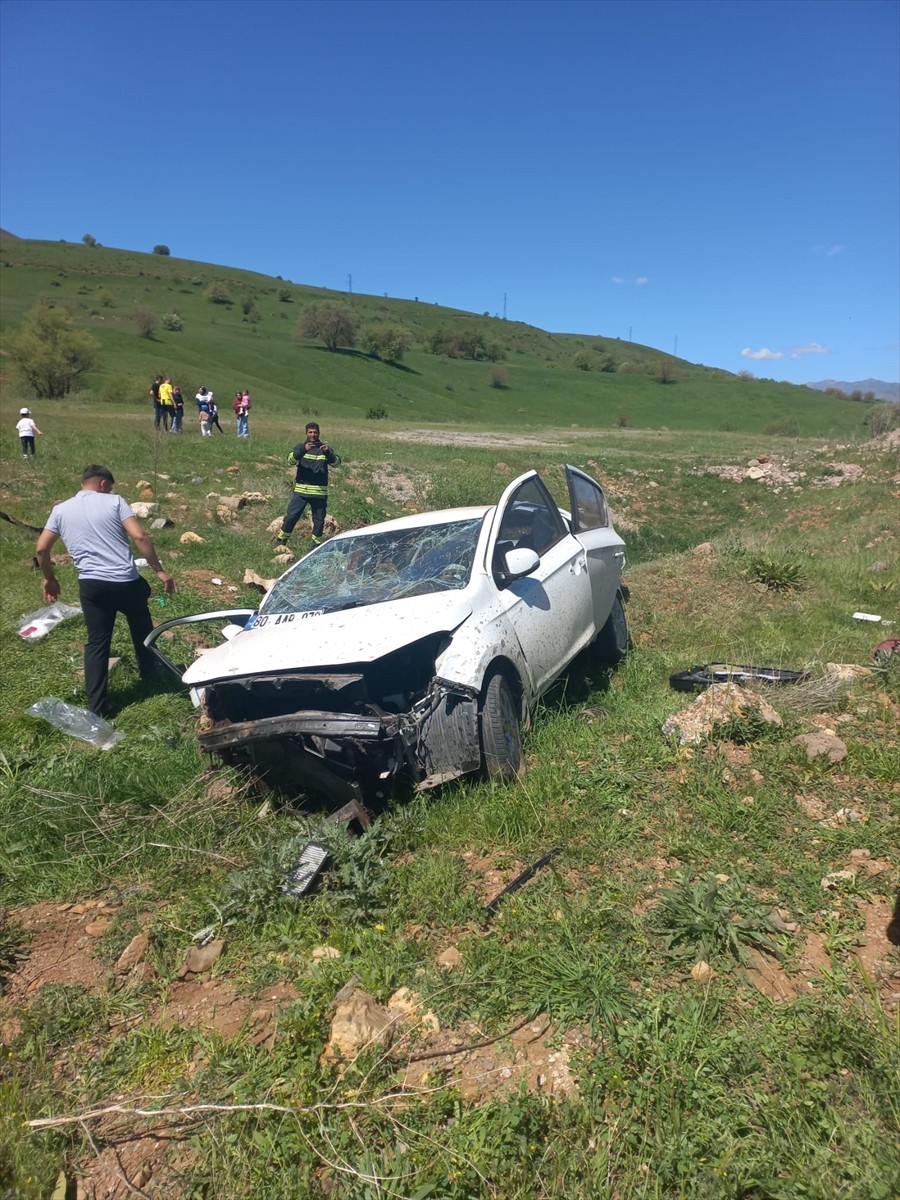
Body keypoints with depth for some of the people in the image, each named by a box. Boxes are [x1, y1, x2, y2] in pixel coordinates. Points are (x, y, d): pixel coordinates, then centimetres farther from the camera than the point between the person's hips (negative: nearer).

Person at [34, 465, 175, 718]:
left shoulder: (61, 510, 11)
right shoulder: (114, 501, 1)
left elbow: (41, 549, 9)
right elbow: (140, 537, -10)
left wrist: (49, 579, 24)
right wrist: (160, 570, -6)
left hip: (91, 585, 2)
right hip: (125, 581, -2)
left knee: (97, 643, 11)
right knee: (142, 628, 25)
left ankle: (96, 708, 11)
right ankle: (149, 673, 45)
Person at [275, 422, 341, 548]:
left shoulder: (324, 448, 7)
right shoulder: (300, 447, 6)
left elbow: (336, 463, -8)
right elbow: (291, 460, -13)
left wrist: (327, 452, -27)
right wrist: (303, 449, -30)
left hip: (320, 491, 1)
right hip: (301, 490, -1)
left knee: (319, 519, 7)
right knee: (291, 516, -2)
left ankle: (317, 543, 23)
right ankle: (281, 541, 11)